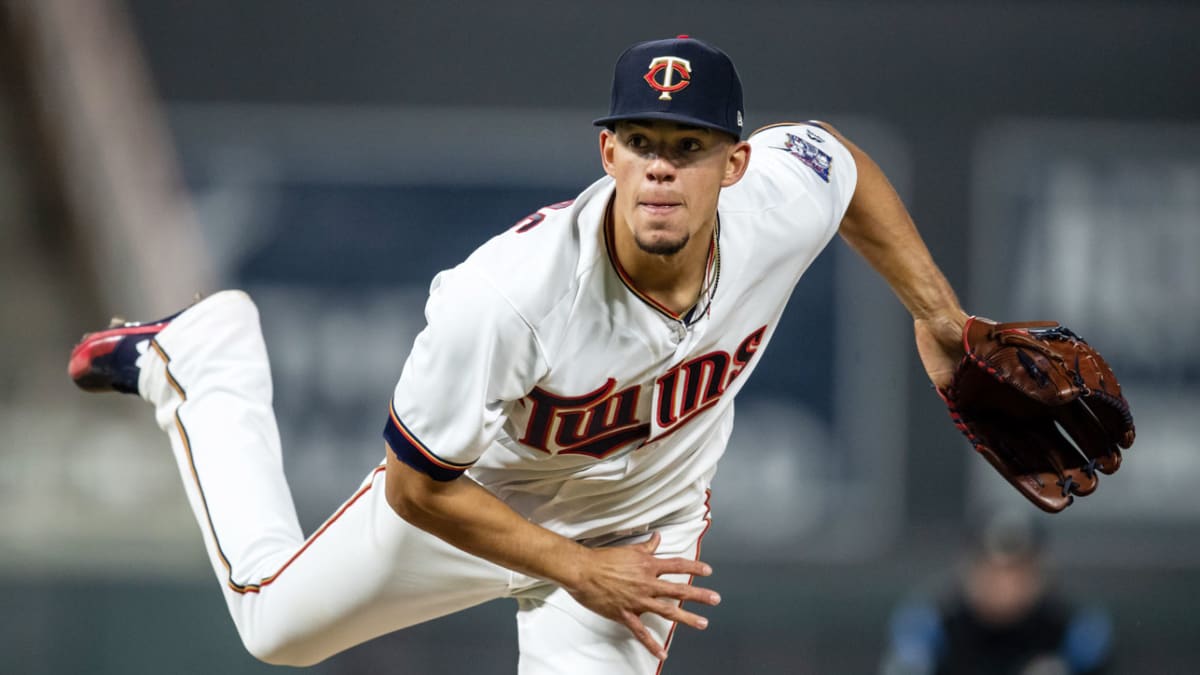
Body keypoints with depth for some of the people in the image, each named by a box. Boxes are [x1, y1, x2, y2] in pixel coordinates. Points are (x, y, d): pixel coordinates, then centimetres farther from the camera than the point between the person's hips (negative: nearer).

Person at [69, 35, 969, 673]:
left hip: (648, 519, 2)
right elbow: (415, 487, -28)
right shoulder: (506, 298, -42)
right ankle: (202, 357, 41)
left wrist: (934, 309, 2)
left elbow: (839, 159, -4)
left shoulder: (784, 206, -33)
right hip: (477, 501, -2)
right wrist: (578, 571, -27)